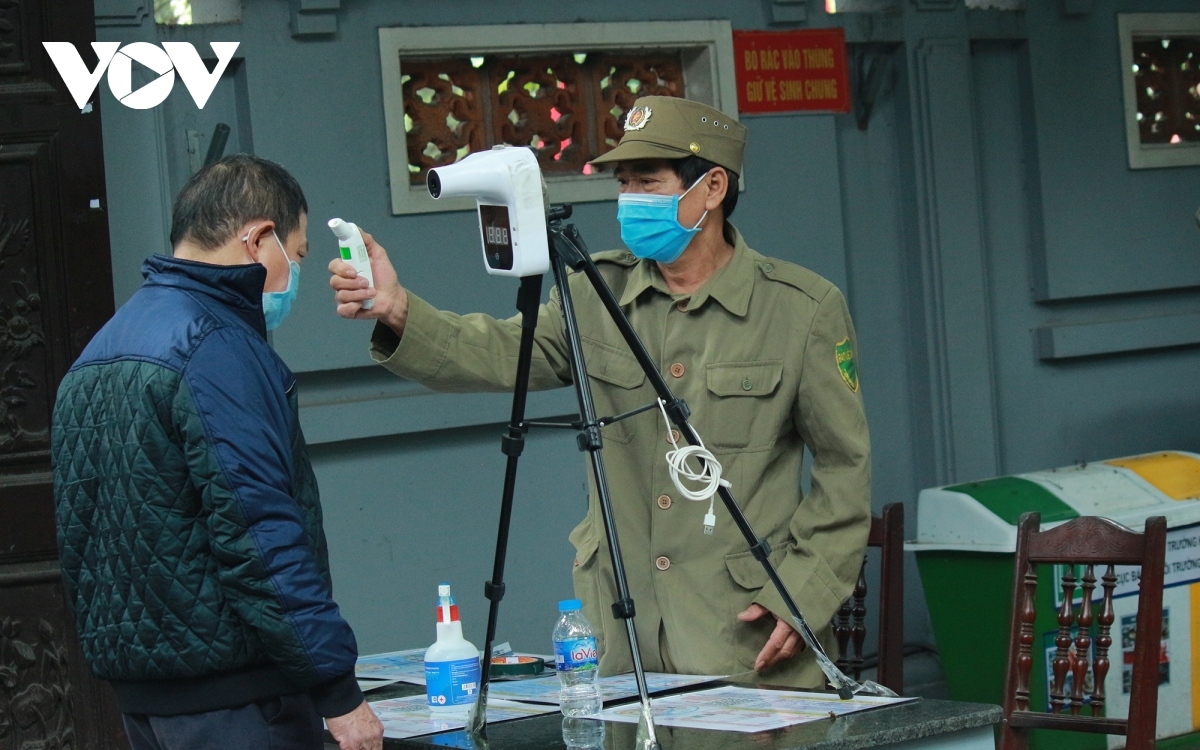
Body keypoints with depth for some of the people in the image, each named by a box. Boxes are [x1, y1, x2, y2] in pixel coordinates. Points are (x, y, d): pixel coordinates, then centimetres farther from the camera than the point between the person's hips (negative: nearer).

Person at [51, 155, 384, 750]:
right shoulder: (216, 348, -16)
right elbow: (257, 534, -21)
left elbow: (77, 532, 19)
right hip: (229, 694, -10)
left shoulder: (99, 353, 14)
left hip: (134, 683, 10)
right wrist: (338, 689, -19)